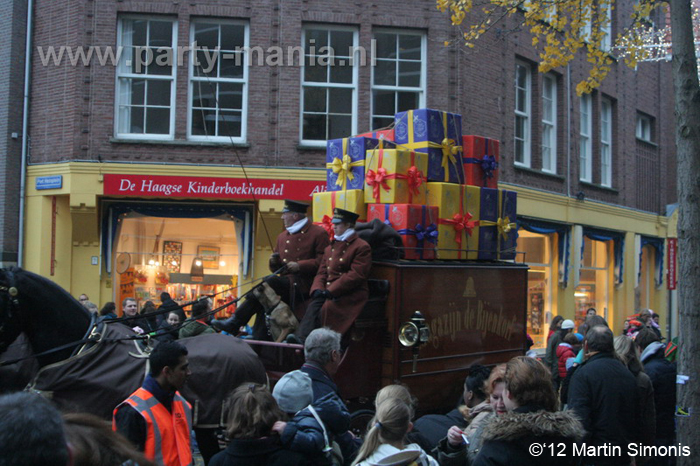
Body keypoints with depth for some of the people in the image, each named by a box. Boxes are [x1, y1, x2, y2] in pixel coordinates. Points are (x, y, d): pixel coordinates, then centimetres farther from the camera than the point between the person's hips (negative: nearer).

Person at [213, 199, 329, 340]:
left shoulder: (319, 233, -1)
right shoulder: (282, 236, 19)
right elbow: (276, 269, 24)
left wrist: (299, 265, -17)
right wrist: (274, 262, 1)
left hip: (304, 285, -7)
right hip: (287, 284, 7)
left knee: (270, 281, -27)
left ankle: (235, 322, -23)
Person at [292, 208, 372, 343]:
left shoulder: (362, 247, -4)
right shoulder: (330, 248, 22)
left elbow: (356, 275, -14)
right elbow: (322, 273, 17)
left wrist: (330, 290, -19)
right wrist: (318, 289, -6)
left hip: (352, 295, -6)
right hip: (329, 294, 6)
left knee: (327, 308, -31)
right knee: (313, 306, -23)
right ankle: (302, 338, -41)